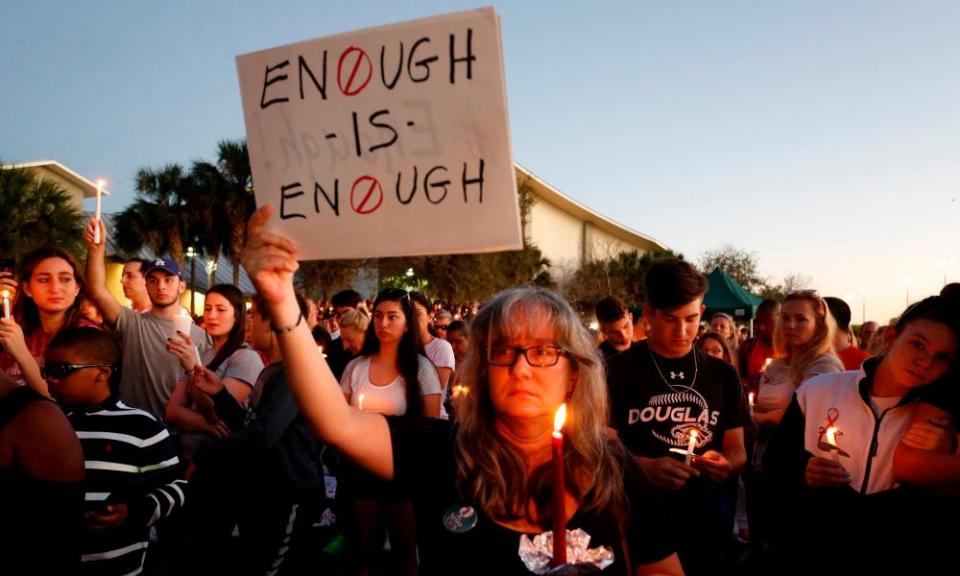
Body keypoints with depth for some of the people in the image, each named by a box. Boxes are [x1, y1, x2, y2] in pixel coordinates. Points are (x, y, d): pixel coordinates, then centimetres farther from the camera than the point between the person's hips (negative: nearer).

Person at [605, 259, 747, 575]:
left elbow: (737, 449, 9)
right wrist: (645, 467, -25)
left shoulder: (723, 375, 5)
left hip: (707, 528, 3)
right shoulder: (618, 371, -7)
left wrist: (725, 463, -14)